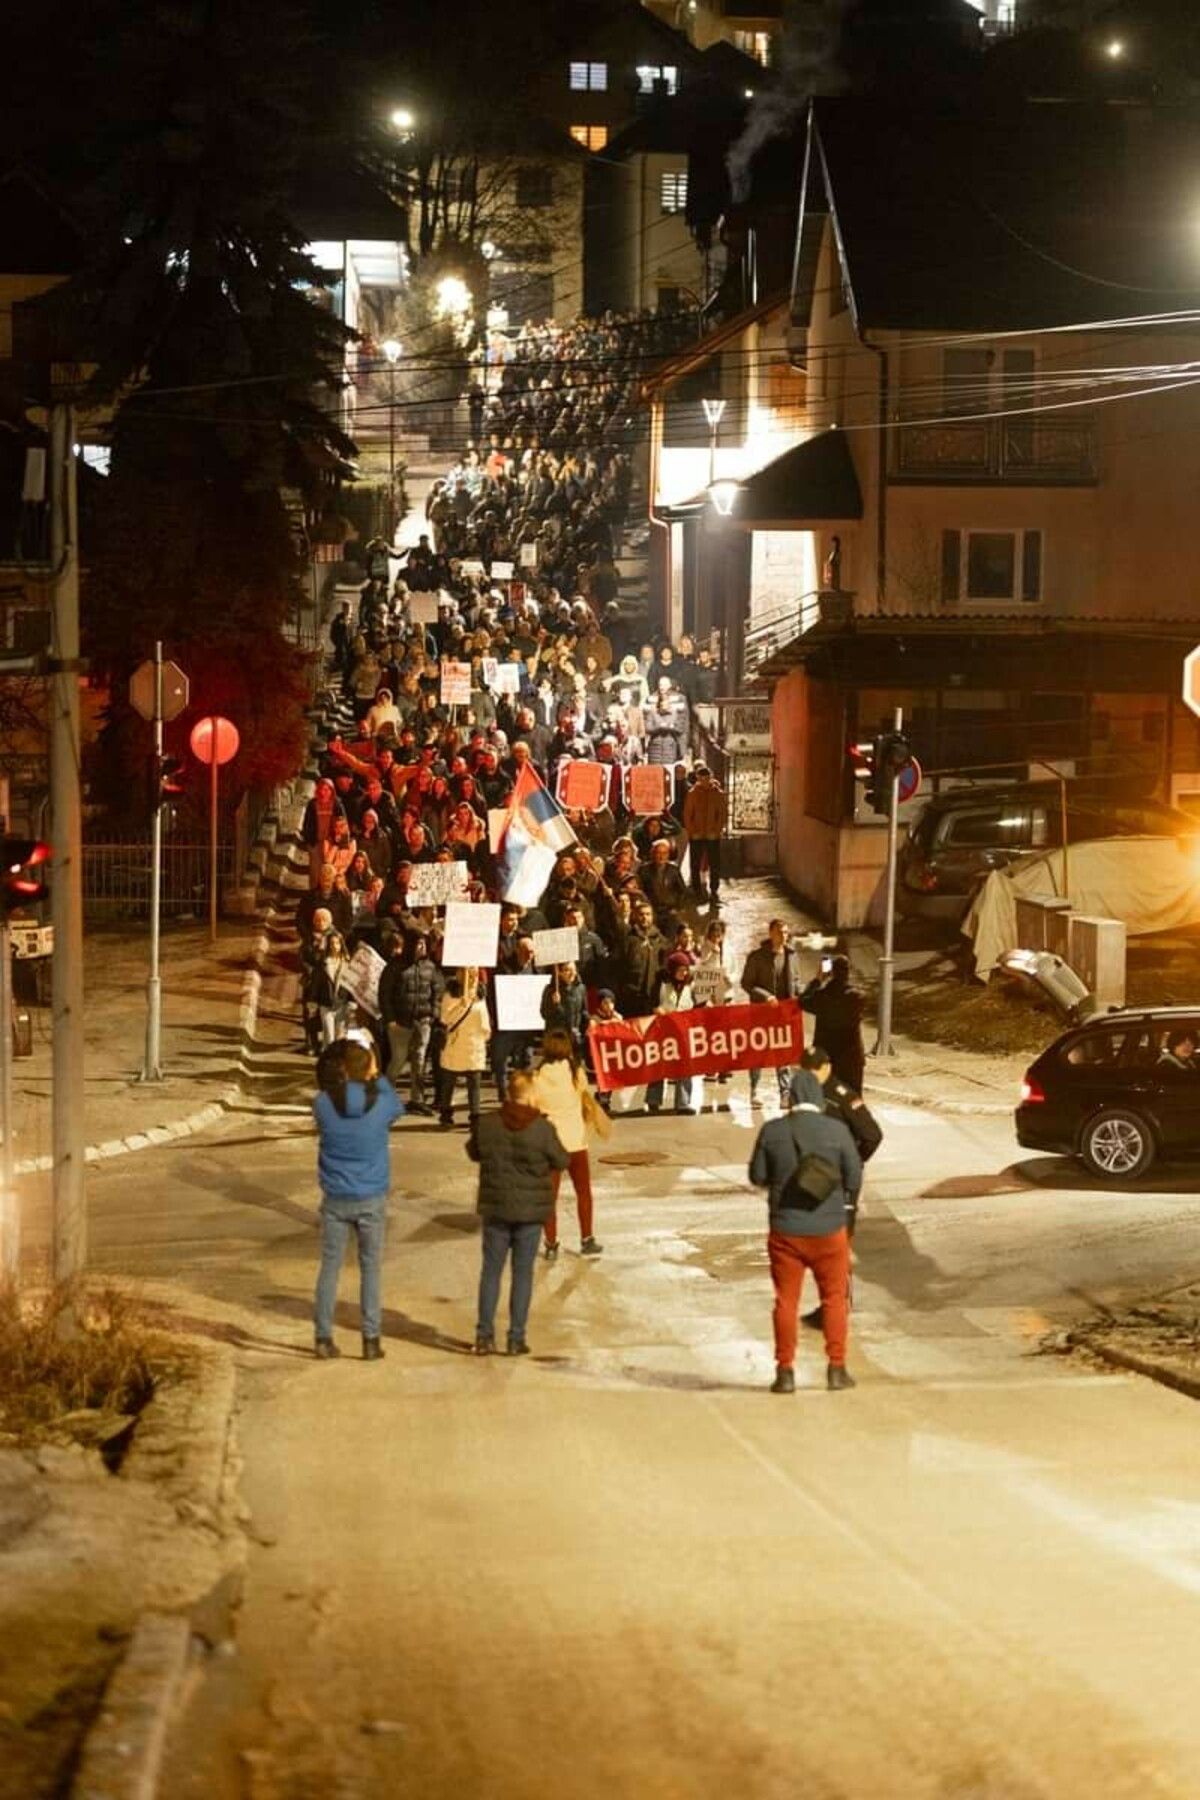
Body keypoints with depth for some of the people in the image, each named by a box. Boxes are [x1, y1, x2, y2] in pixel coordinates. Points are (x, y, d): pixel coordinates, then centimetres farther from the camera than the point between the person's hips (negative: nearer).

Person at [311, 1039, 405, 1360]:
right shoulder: (381, 1103, -14)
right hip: (371, 1199, -1)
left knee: (330, 1267, 11)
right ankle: (371, 1340, 11)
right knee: (370, 1268, 10)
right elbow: (398, 1108, 10)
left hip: (335, 1200, 1)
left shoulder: (323, 1104, -13)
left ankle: (323, 1338, 12)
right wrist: (378, 1077, 15)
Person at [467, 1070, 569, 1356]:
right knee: (522, 1273, 7)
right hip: (531, 1211, -2)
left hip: (496, 1208, 2)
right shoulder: (542, 1128, -15)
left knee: (491, 1271, 11)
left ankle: (484, 1335, 11)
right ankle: (516, 1338, 8)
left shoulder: (487, 1124, -8)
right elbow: (562, 1161, -3)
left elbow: (473, 1152, 9)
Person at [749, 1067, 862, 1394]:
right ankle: (836, 1368, 14)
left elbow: (757, 1176, -1)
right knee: (834, 1299, 13)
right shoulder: (837, 1131, -10)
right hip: (829, 1229, 0)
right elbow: (855, 1177, -4)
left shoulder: (772, 1131, -9)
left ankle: (785, 1371, 10)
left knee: (786, 1301, 9)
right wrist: (848, 1199, 18)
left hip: (785, 1229, 0)